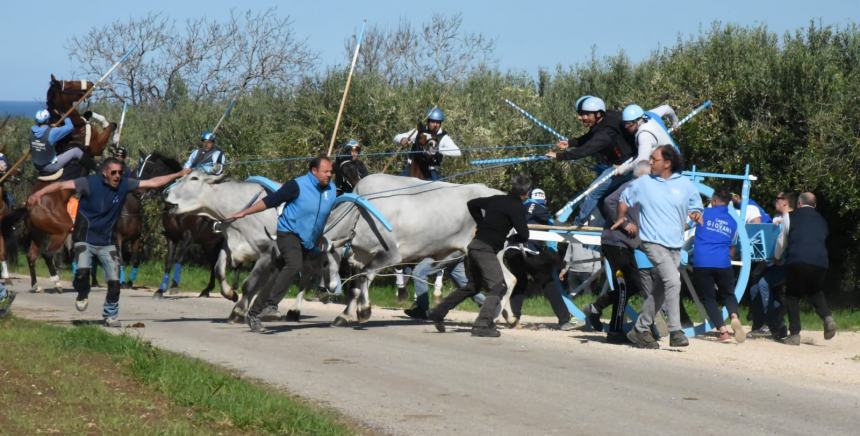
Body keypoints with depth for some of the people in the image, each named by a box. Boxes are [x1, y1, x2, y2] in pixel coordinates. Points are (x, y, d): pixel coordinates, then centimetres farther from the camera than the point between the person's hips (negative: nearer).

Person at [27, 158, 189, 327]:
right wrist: (39, 193, -38)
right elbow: (62, 185, -25)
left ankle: (110, 316, 23)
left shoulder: (124, 184, -5)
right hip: (85, 239, -4)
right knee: (83, 271, -26)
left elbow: (153, 182, 0)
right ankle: (82, 295, 9)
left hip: (106, 242, 4)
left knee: (115, 282, 0)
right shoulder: (90, 183, -17)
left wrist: (179, 175, -2)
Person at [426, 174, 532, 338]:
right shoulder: (516, 207, -8)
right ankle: (483, 325, -19)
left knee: (473, 286, 22)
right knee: (498, 287, -7)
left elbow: (472, 204, 27)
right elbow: (524, 235, -11)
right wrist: (513, 239, 10)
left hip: (475, 245, 8)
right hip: (486, 249, -8)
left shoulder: (496, 200, 15)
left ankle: (438, 313, 22)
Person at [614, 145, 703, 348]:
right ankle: (675, 331, -21)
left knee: (659, 291, 8)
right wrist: (621, 219, 15)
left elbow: (696, 207, 17)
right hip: (653, 242, -4)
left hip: (675, 245, 4)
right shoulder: (643, 183, 4)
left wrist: (696, 215, -3)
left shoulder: (685, 184, 8)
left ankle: (640, 330, 21)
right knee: (673, 280, -22)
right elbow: (624, 199, 19)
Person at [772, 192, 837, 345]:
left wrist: (776, 257, 32)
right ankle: (827, 317, -3)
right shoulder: (821, 220, 19)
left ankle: (794, 334, 3)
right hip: (820, 261, 4)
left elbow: (782, 240, 14)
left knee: (793, 296, 8)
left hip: (797, 260, -4)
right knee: (816, 292, 24)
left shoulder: (792, 217, 8)